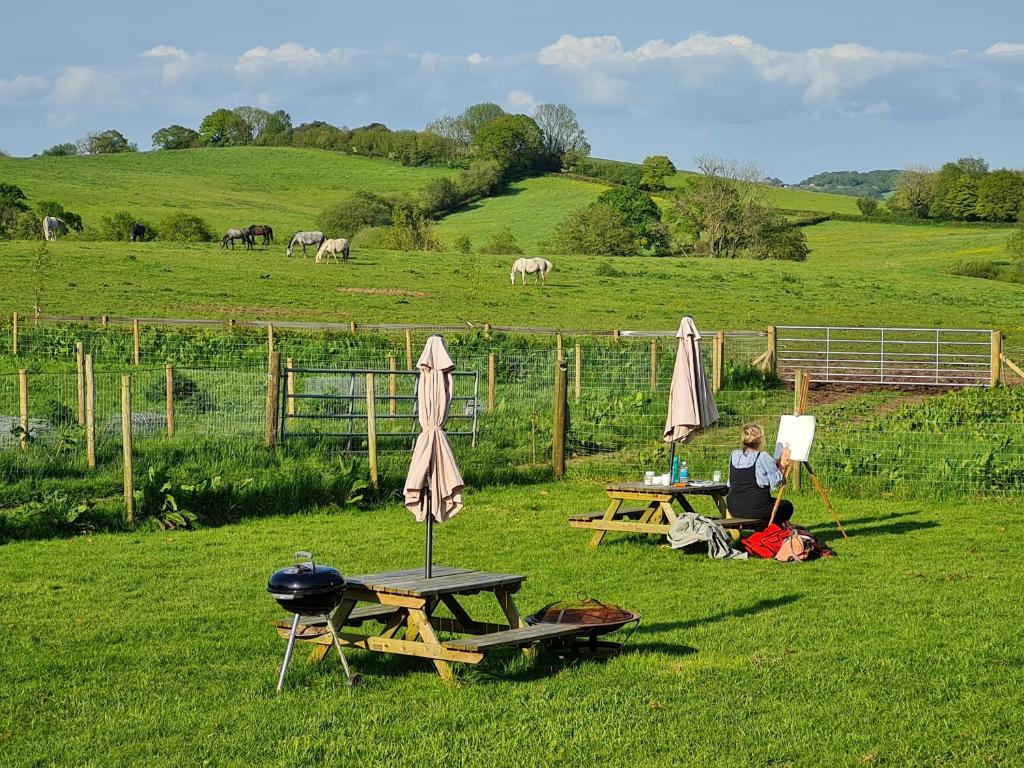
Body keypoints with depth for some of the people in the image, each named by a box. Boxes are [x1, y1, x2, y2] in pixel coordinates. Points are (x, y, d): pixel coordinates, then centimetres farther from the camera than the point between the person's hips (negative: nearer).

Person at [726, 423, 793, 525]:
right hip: (756, 509, -6)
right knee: (787, 506, 20)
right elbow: (776, 482, -8)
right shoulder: (763, 457, -12)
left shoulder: (734, 455, 4)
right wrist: (782, 465, 9)